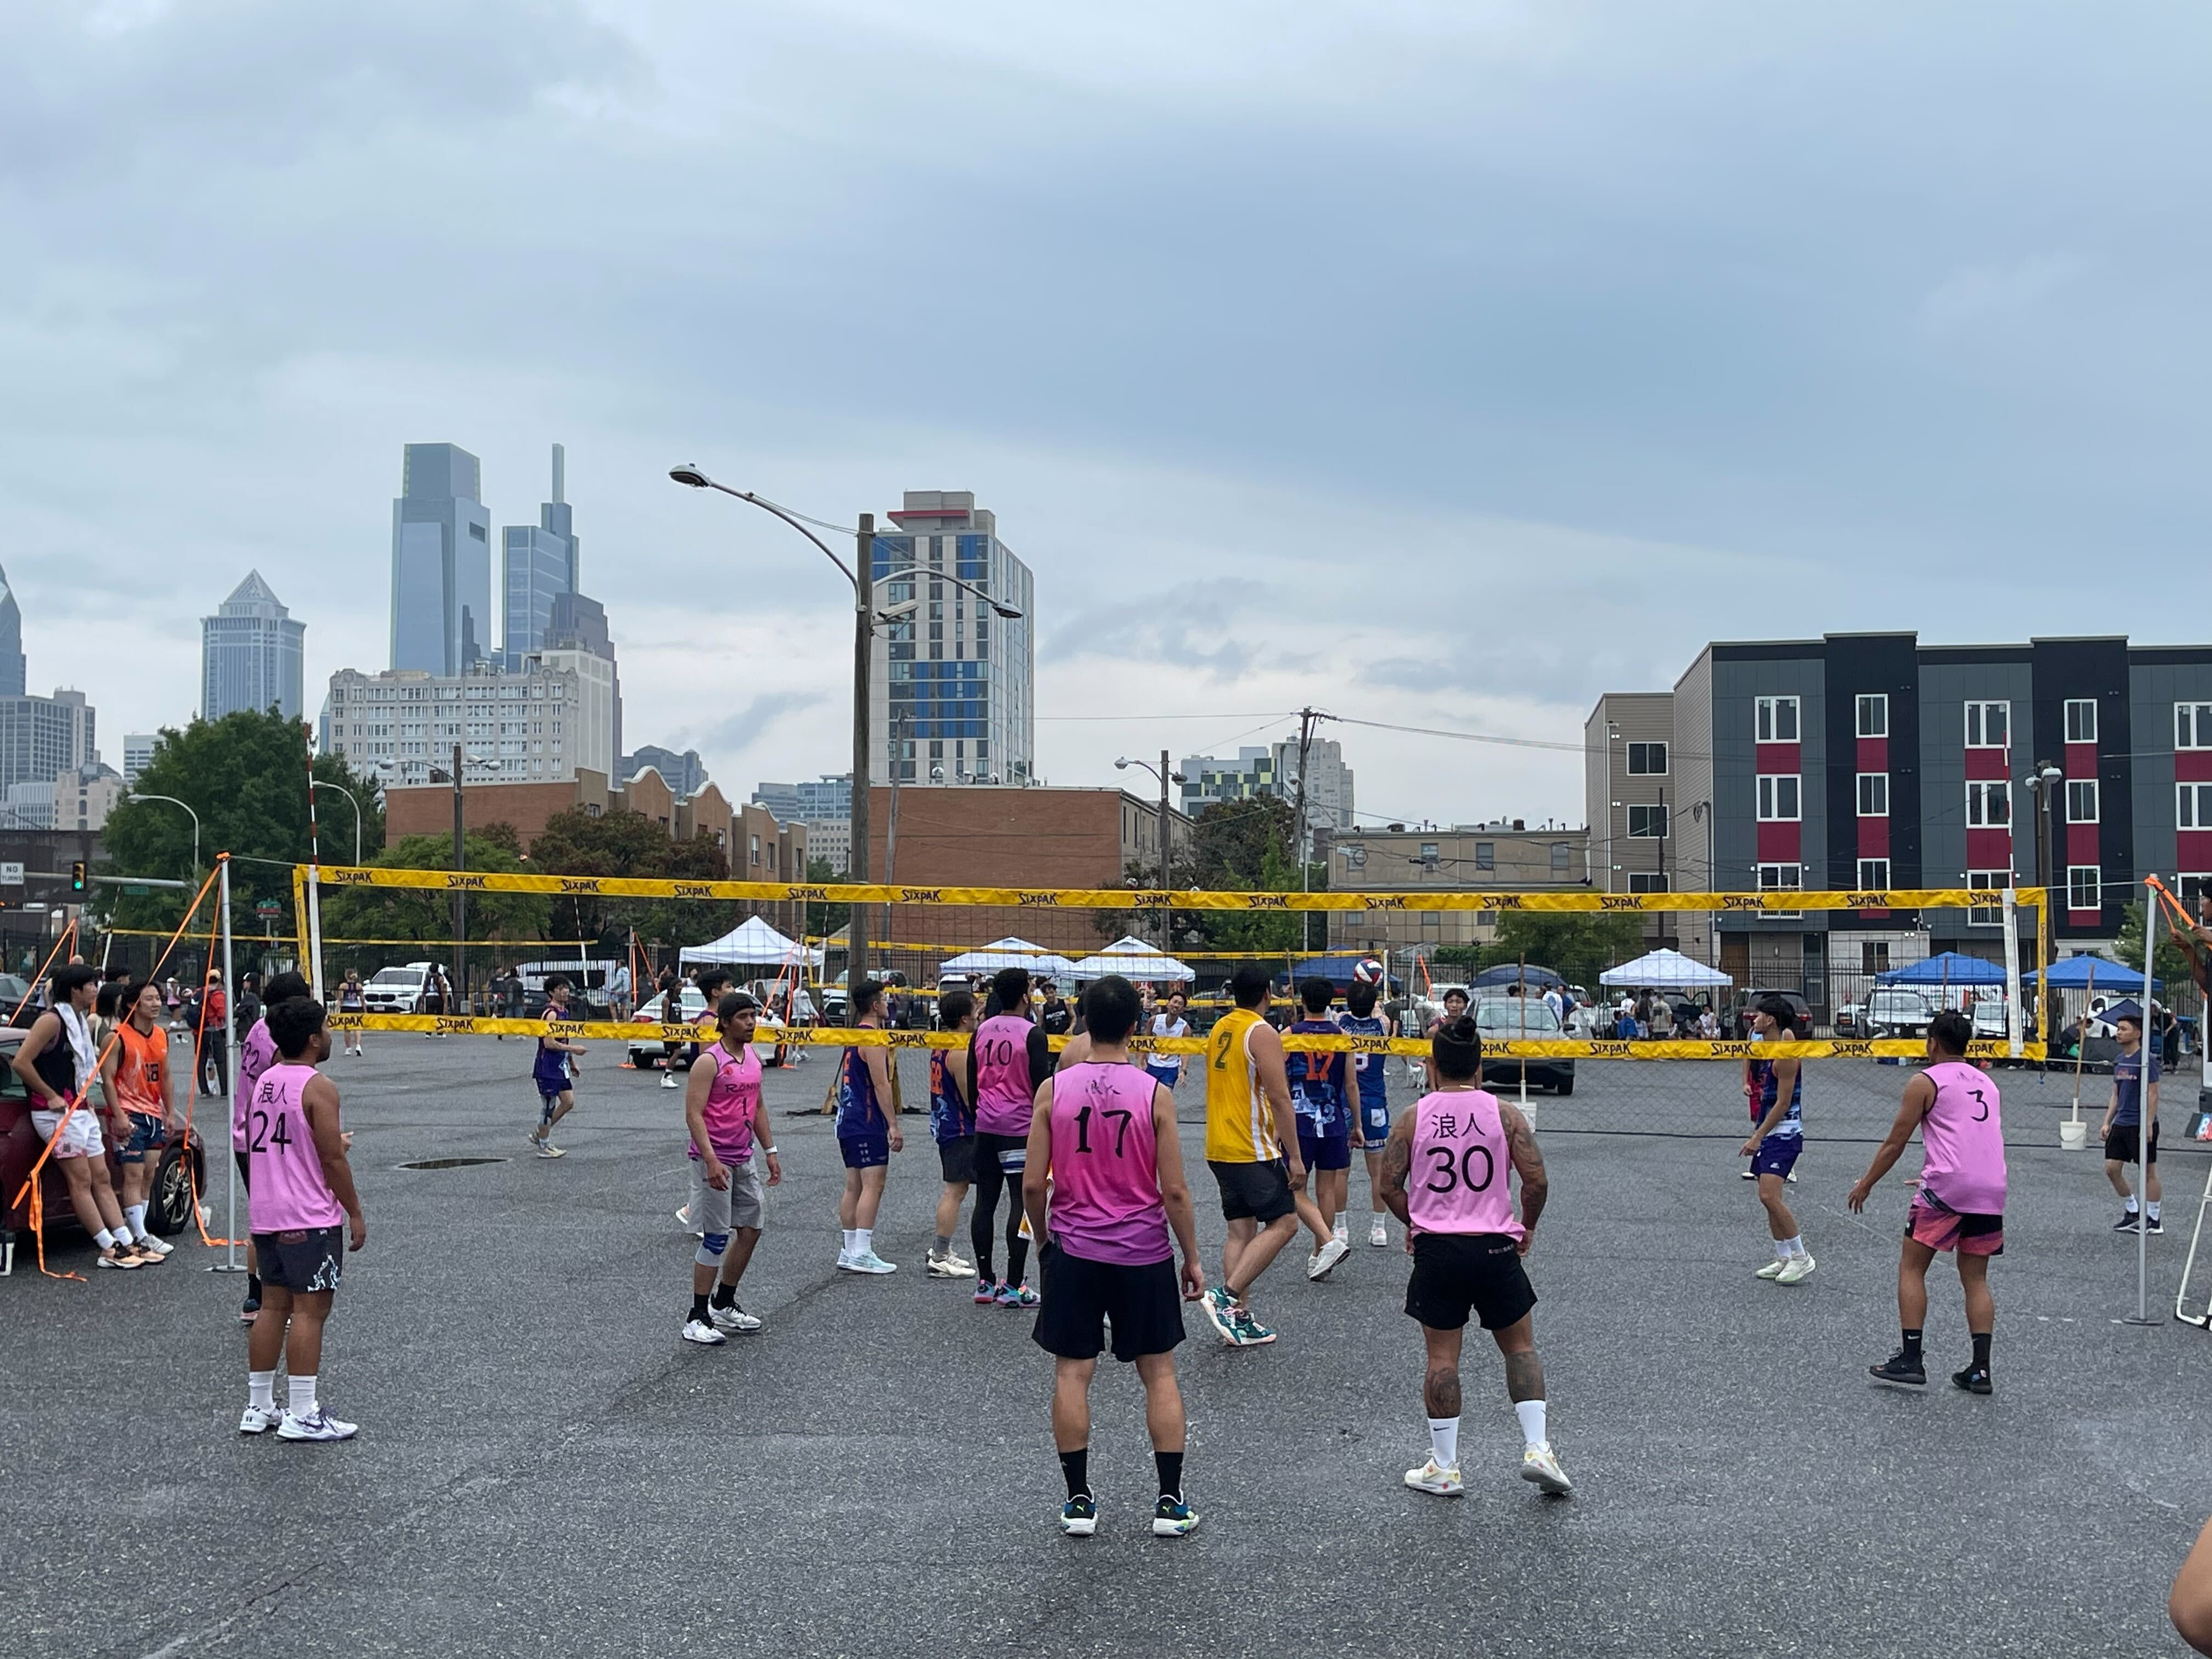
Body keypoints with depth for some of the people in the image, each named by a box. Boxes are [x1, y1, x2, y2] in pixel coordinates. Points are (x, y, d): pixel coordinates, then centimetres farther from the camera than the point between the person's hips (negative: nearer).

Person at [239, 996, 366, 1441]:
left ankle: (258, 1408, 19)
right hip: (310, 1220, -8)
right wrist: (355, 1213, -6)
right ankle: (303, 1416, -3)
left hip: (267, 1216, 8)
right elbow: (333, 1160, -16)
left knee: (274, 1306, 14)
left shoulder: (265, 1082, 10)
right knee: (310, 1310, -4)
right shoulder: (318, 1088, -15)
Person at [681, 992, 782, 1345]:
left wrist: (769, 1151, 17)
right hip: (714, 1160, -8)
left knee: (751, 1229, 12)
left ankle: (724, 1305, 27)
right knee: (716, 1238, -6)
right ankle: (697, 1319, 3)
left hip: (744, 1160, 8)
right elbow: (693, 1114, -19)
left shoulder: (753, 1058, 10)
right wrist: (711, 1161, -25)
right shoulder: (709, 1061, -14)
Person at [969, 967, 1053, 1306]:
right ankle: (1013, 1286, -5)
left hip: (986, 1126, 6)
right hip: (1021, 1127, -6)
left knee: (985, 1201, 9)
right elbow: (1042, 1086, -11)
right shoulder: (1032, 1034, -9)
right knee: (1021, 1202, -3)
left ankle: (985, 1282, 13)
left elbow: (972, 1082, 14)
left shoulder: (981, 1032, 8)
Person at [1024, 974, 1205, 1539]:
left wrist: (1042, 1239, 13)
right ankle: (1170, 1502, 13)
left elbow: (1032, 1184, -4)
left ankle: (1078, 1500, 13)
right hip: (1144, 1255, 0)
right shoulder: (1155, 1095, -9)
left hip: (1073, 1251, 1)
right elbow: (1174, 1190, -7)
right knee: (1159, 1372, 11)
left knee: (1072, 1373, 9)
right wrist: (1192, 1259, 4)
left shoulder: (1053, 1089, -6)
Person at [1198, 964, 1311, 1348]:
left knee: (1241, 1230, 10)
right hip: (1253, 1151, -8)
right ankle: (1228, 1295, -12)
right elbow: (1279, 1098, -17)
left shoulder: (1219, 1029, 13)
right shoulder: (1262, 1033, -13)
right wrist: (1295, 1157, -14)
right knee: (1283, 1222, -2)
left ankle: (1239, 1320, 9)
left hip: (1219, 1149, 8)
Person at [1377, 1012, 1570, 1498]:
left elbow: (1389, 1186, -3)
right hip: (1495, 1248, 0)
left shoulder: (1413, 1117, -2)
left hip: (1436, 1249, 0)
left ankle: (1444, 1468, 11)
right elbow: (1537, 1180, -7)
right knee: (1520, 1347, 16)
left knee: (1442, 1357, 8)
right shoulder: (1504, 1114, -3)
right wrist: (1527, 1227, 10)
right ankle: (1536, 1448, 7)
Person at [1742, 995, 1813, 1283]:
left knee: (1770, 1196, -17)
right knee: (1769, 1198, 12)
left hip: (1784, 1132, -10)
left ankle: (1801, 1257, -8)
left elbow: (1783, 1104, -19)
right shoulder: (1763, 1049, 9)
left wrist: (1758, 1136, -18)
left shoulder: (1784, 1055, -17)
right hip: (1767, 1132, 10)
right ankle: (1784, 1259, 19)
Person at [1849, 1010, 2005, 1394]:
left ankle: (1910, 1361, -1)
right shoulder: (1986, 1082, 20)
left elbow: (1895, 1143, 1)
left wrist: (1865, 1185, 13)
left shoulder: (1926, 1082, 1)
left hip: (1948, 1186, -6)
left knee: (1912, 1268, 5)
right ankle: (1980, 1369, 6)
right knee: (1975, 1279, 13)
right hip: (1992, 1189, 6)